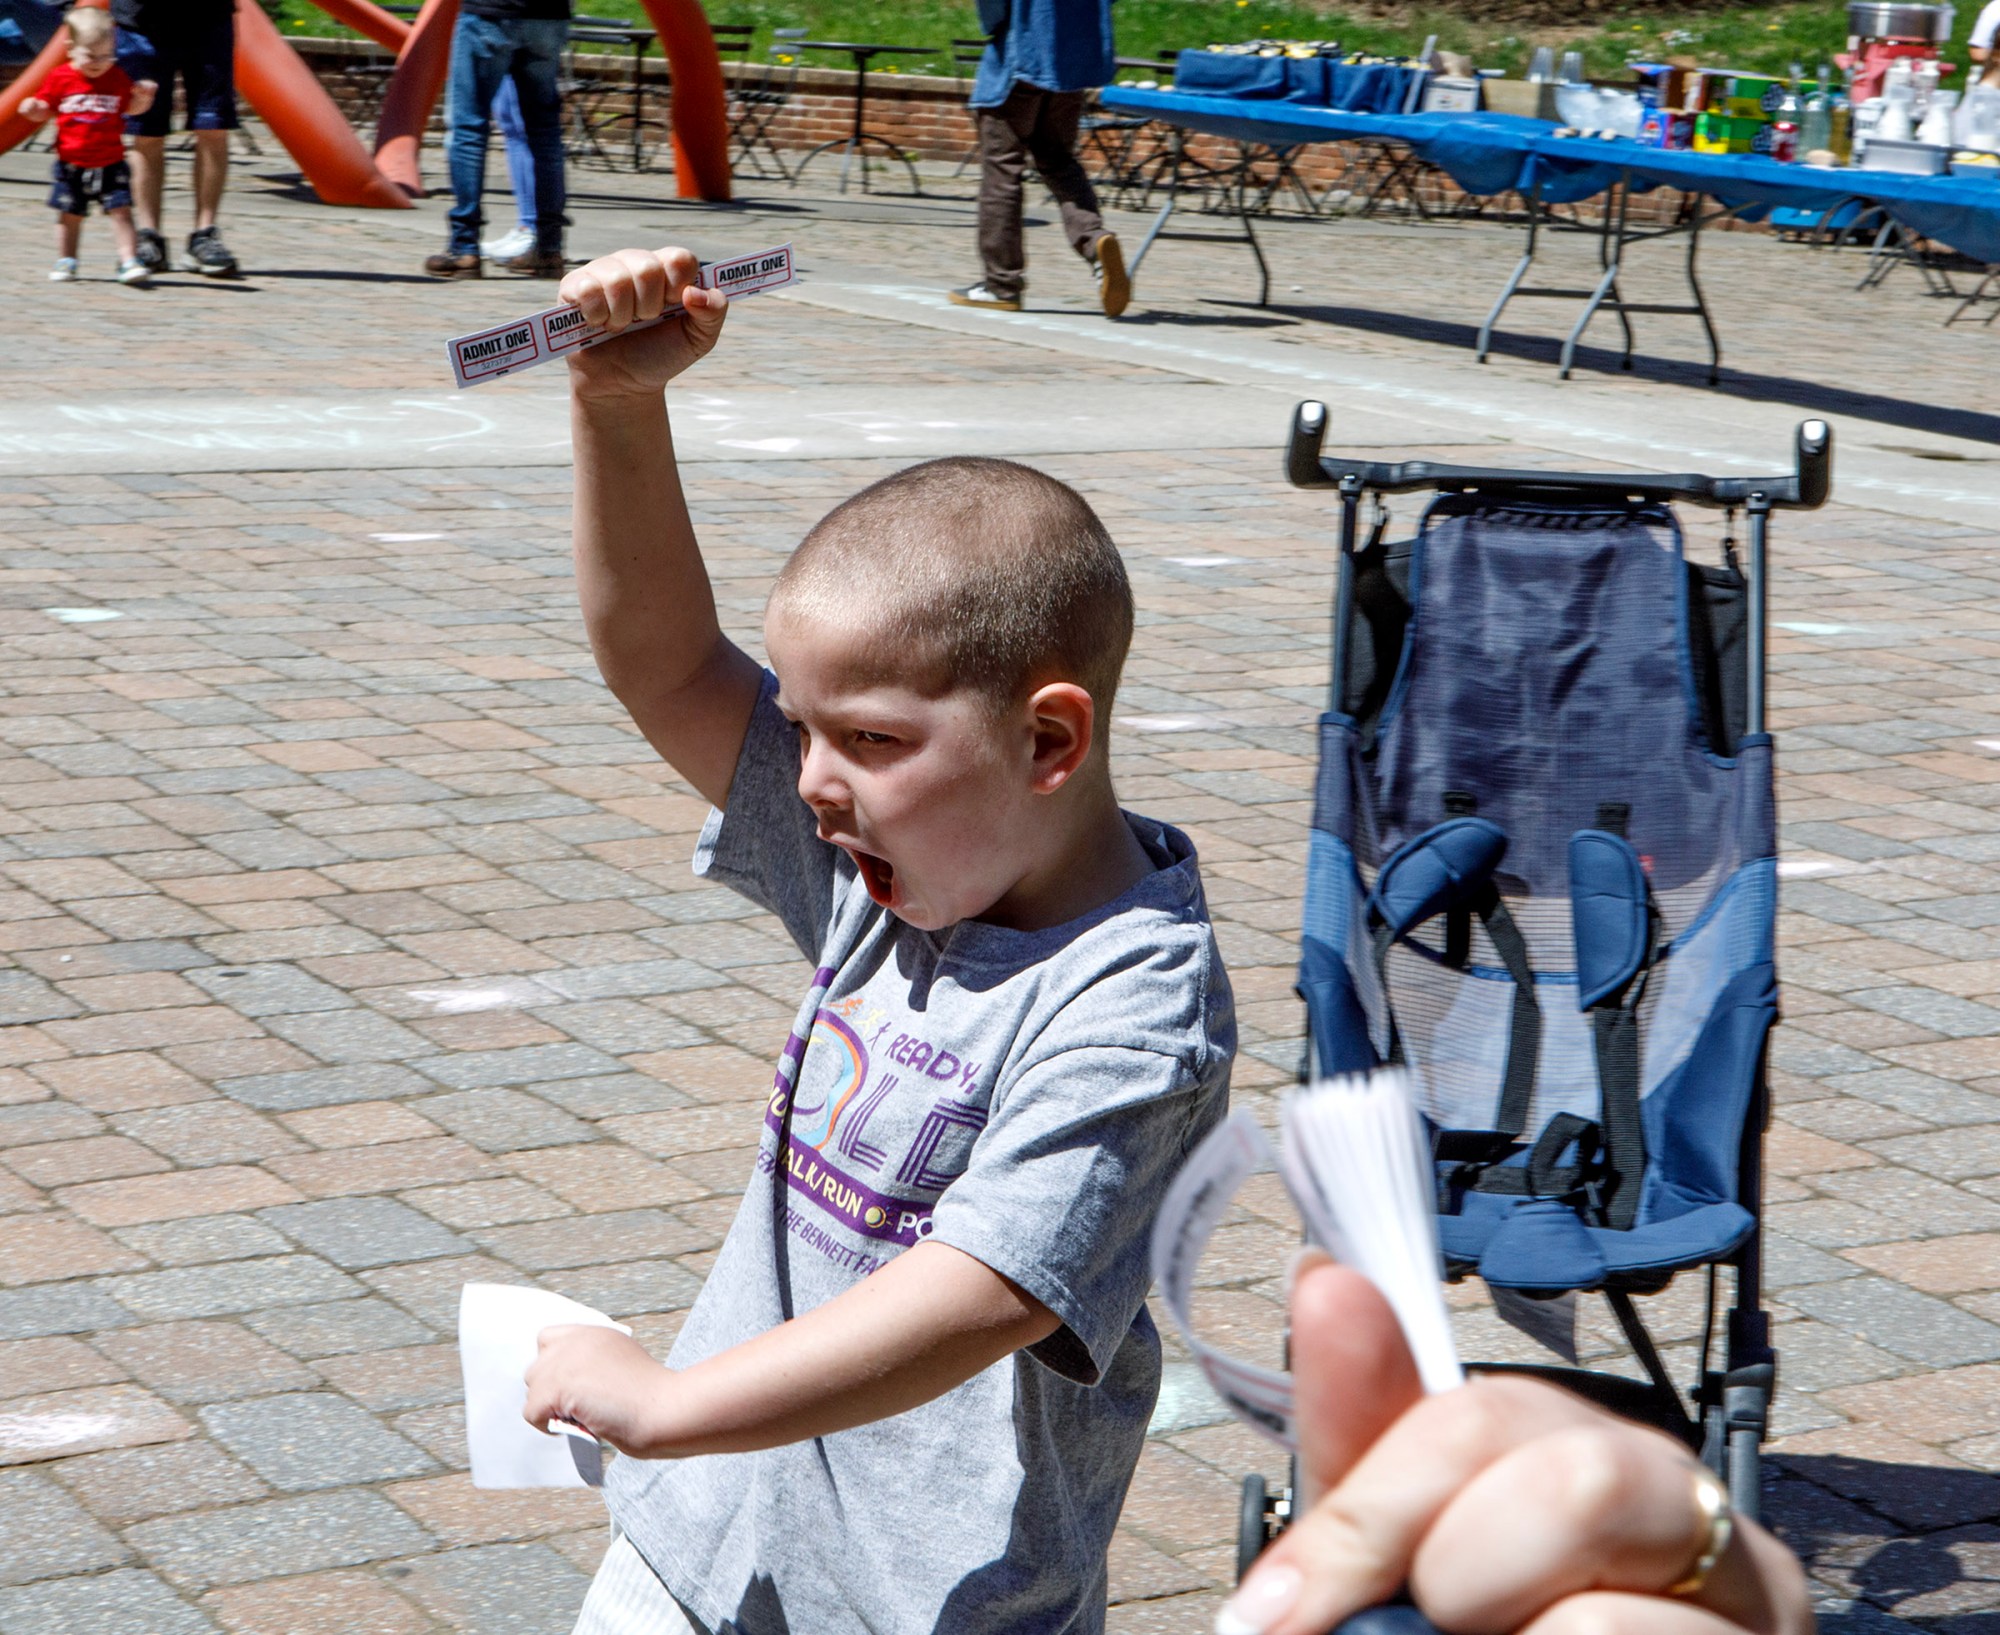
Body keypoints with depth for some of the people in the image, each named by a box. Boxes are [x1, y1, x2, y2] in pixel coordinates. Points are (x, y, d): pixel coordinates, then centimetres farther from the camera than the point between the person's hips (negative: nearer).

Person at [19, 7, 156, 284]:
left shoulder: (116, 77, 1)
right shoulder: (60, 77, -3)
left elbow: (131, 108, 11)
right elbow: (45, 109, 7)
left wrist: (143, 97, -9)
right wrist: (32, 109, -15)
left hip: (110, 165, 0)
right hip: (71, 165, 0)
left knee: (120, 210, -7)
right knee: (69, 215, 8)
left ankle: (129, 261, -6)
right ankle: (65, 261, 23)